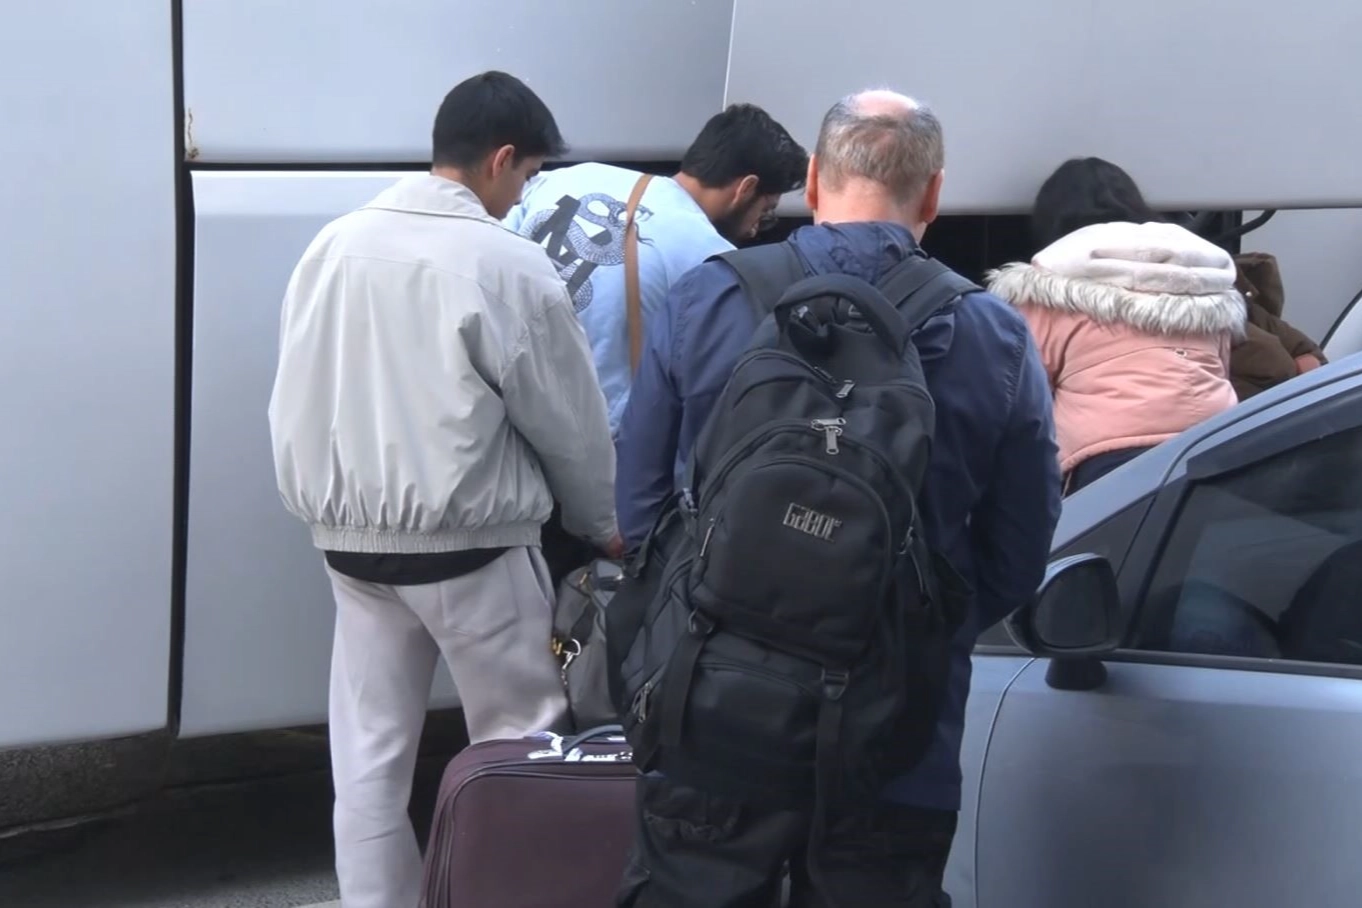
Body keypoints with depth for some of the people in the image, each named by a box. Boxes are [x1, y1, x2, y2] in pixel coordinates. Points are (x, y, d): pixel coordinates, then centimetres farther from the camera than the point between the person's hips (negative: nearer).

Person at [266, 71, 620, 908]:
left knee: (370, 747, 11)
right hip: (469, 541, -5)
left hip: (350, 538, 5)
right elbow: (568, 419, -4)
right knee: (519, 739, 11)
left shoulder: (334, 245, 1)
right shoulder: (508, 265, -14)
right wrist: (605, 523, 13)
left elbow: (293, 399, 8)